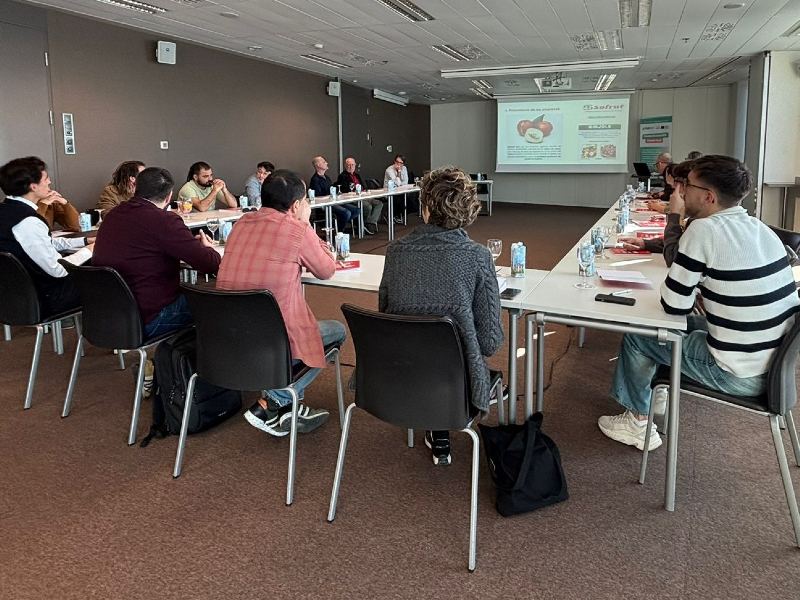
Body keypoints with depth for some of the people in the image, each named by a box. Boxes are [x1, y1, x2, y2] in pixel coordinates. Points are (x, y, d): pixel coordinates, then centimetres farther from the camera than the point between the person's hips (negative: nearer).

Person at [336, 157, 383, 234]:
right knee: (368, 206, -32)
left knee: (379, 204, -13)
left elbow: (364, 187, 27)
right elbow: (344, 190, -11)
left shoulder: (358, 175, 26)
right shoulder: (342, 176, 1)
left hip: (363, 197, 8)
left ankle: (371, 223, -23)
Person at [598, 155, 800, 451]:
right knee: (681, 325, 26)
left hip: (741, 376, -8)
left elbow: (673, 305, -14)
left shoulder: (705, 229, -20)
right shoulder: (759, 228, 6)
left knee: (637, 334, 9)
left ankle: (638, 423, 24)